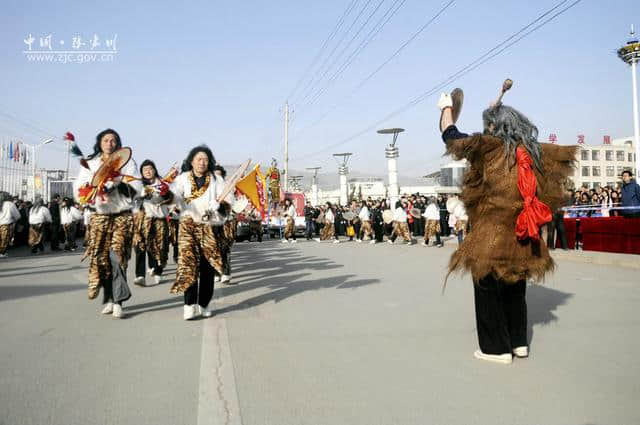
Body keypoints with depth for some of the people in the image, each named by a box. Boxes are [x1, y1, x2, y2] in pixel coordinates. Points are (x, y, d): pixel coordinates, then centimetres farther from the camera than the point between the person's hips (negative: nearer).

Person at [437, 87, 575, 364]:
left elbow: (450, 135, -6)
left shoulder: (489, 148, -12)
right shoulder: (533, 151, 5)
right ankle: (519, 342, 27)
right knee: (515, 288, 19)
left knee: (489, 290, 5)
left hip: (491, 238, -6)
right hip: (521, 238, 6)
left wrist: (446, 107, 15)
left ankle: (497, 348, 12)